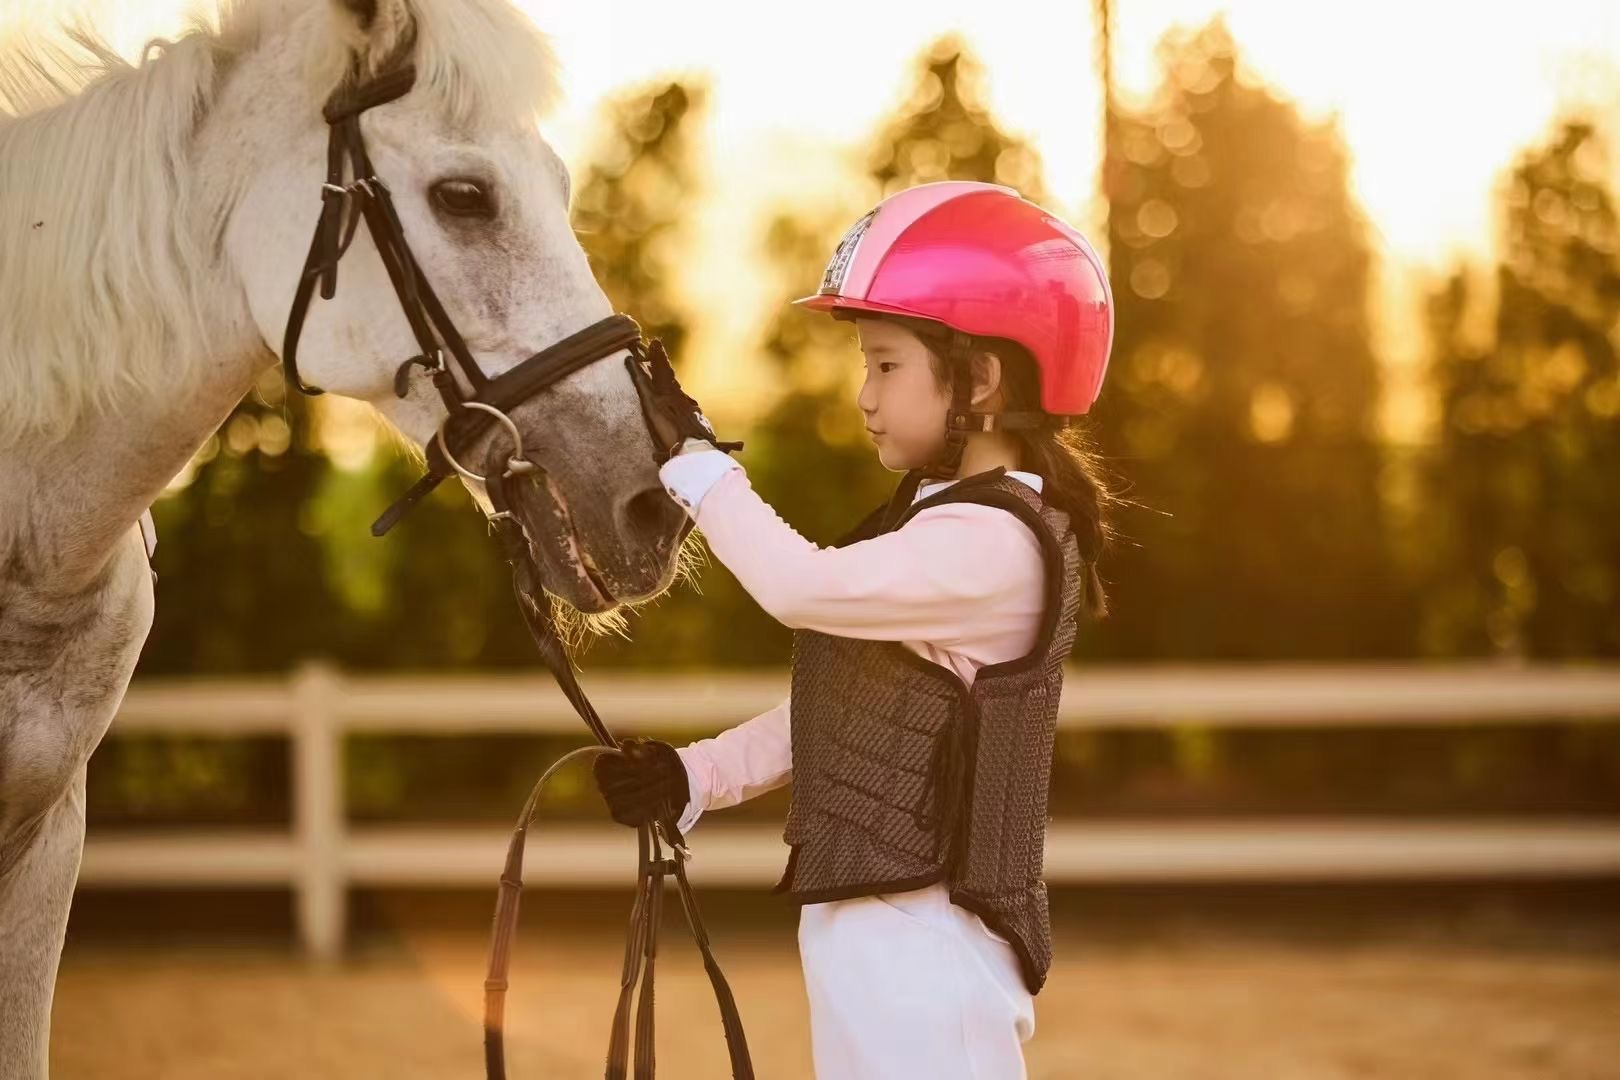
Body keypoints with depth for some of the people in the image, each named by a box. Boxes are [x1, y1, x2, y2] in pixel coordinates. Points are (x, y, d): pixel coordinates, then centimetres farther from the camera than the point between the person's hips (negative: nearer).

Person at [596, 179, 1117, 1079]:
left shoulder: (992, 541, -19)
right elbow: (854, 707, 19)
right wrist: (697, 776, 12)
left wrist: (692, 456, -19)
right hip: (867, 921, 11)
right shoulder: (942, 520, 15)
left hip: (923, 941, -11)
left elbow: (801, 587, -29)